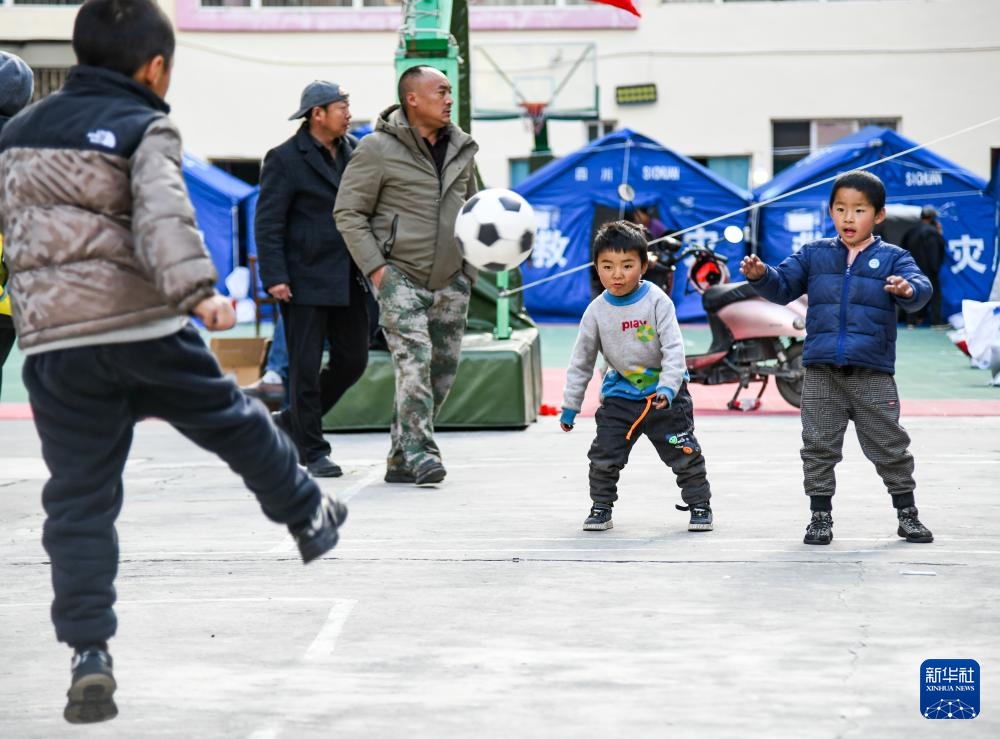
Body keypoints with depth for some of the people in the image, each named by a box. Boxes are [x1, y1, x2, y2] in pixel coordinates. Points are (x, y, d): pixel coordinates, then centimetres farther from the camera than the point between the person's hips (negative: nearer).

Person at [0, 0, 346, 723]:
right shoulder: (144, 129, -4)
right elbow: (163, 213, -22)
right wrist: (198, 291, -33)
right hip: (145, 330, -4)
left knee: (79, 500, 4)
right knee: (233, 420, 21)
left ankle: (89, 656, -4)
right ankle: (309, 517, 43)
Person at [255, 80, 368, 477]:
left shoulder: (353, 149, 10)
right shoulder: (285, 159, -8)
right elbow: (268, 222, -10)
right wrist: (274, 277, -18)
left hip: (347, 280, 7)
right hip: (305, 278, -6)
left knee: (352, 359, 8)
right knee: (306, 366, -2)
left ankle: (291, 421, 25)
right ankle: (312, 450, 7)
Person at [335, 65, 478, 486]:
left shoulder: (460, 148, 11)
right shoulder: (378, 149, -8)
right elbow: (348, 212, -5)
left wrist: (470, 266, 14)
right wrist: (374, 267, -13)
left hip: (451, 279, 6)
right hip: (399, 274, -6)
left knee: (443, 368, 6)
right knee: (414, 359, -19)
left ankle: (401, 458, 16)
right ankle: (420, 453, -18)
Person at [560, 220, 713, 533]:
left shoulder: (657, 301, -13)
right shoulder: (597, 310, -5)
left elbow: (674, 349, -15)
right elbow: (581, 361, 4)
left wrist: (668, 388, -29)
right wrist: (570, 406, 6)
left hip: (663, 393, -2)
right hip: (620, 394, 2)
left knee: (684, 453, 0)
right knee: (604, 456, -3)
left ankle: (699, 504, 16)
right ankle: (601, 507, 16)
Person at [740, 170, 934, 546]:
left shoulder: (891, 257, 1)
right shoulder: (814, 254, 9)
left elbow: (920, 287, -13)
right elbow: (783, 286, 8)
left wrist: (908, 290, -37)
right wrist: (761, 275, -13)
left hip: (873, 373, -2)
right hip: (821, 371, 2)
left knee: (890, 446, 5)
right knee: (818, 446, 5)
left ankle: (907, 513, 20)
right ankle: (820, 515, 15)